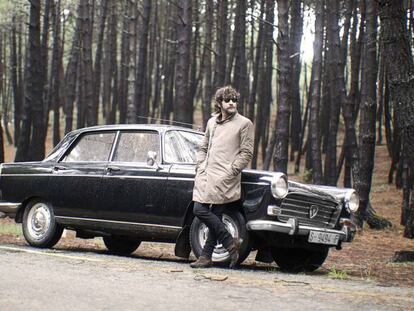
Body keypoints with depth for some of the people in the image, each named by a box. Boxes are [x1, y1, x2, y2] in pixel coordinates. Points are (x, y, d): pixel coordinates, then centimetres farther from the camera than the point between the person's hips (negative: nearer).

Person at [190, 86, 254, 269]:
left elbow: (246, 153, -2)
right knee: (199, 209, -3)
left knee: (215, 215, -13)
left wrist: (232, 170, -11)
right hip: (205, 175, 6)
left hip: (224, 177, -6)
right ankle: (230, 243, 2)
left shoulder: (244, 124, 2)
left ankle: (206, 256, -1)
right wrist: (199, 166, 12)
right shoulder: (212, 122, 19)